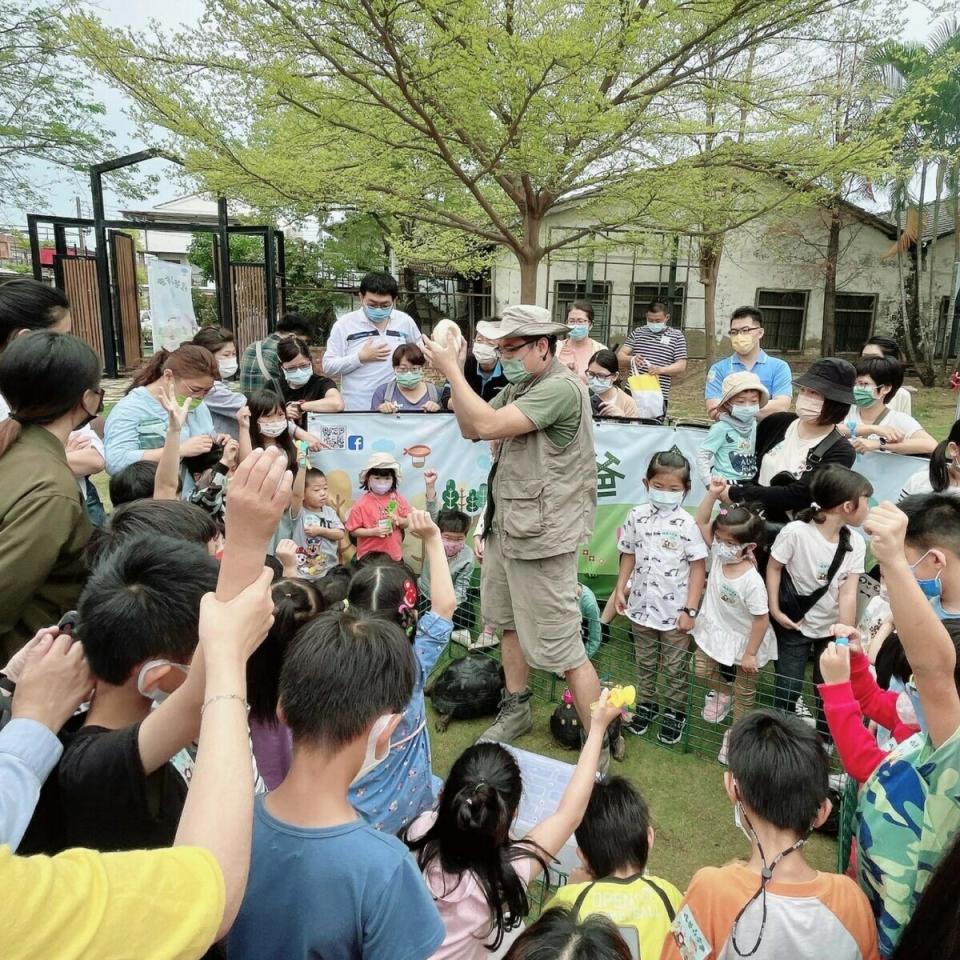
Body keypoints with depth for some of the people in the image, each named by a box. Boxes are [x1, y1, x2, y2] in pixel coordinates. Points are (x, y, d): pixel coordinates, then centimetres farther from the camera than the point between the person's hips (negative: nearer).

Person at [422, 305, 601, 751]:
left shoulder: (560, 388, -19)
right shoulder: (519, 387, 12)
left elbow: (489, 425, -28)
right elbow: (470, 429, 10)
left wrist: (452, 369, -18)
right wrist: (455, 373, -4)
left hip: (541, 537, -10)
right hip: (504, 527, 10)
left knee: (561, 649, -4)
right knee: (508, 623, 23)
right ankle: (515, 711, 42)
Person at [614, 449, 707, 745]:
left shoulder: (687, 523, -13)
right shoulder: (637, 516, -2)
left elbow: (698, 567, -10)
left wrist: (690, 609, -12)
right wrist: (620, 589, 5)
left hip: (675, 610, -3)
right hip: (642, 605, 3)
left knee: (674, 667, 11)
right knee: (645, 662, 19)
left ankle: (675, 712, 28)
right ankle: (646, 704, 36)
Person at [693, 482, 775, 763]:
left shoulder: (752, 581, -35)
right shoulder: (718, 556, -17)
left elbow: (762, 618, -26)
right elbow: (702, 521, -15)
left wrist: (750, 654, -18)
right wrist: (712, 494, -29)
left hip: (745, 642, -5)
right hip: (715, 632, 5)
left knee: (744, 693, 15)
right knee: (702, 670, 12)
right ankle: (722, 691, 44)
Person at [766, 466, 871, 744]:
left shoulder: (855, 544, -9)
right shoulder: (795, 532, -22)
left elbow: (848, 593, -13)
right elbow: (773, 568, -10)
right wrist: (775, 610, -13)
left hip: (831, 627, 4)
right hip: (795, 625, -3)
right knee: (788, 689, 4)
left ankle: (823, 742, 35)